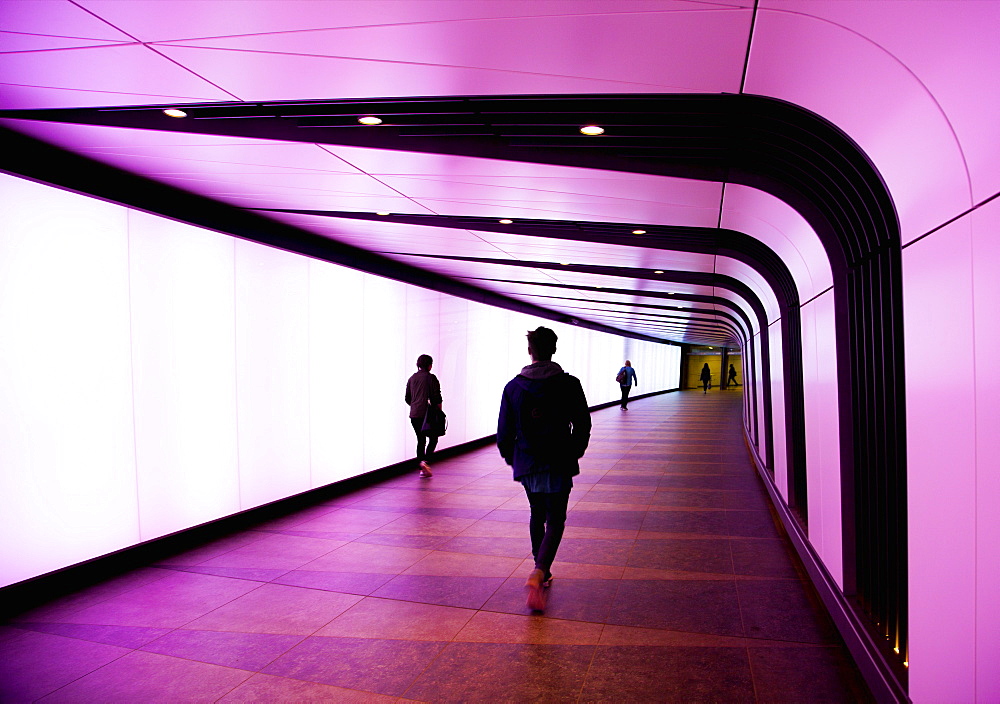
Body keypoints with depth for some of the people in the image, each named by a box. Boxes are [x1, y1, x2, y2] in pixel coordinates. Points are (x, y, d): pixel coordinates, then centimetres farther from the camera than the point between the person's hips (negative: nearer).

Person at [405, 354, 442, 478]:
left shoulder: (412, 378, 11)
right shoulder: (431, 378, -7)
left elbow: (407, 398, 15)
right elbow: (437, 397, -10)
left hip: (414, 415, 6)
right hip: (427, 414, -6)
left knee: (421, 440, 12)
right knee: (433, 439, 5)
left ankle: (422, 469, 10)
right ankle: (425, 460, -16)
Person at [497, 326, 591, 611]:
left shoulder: (513, 387, -2)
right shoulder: (569, 384, -6)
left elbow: (504, 432, 0)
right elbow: (582, 426, -2)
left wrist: (511, 457, 17)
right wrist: (575, 453, 15)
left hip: (526, 464, 3)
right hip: (558, 465, -3)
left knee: (537, 515, 22)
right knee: (555, 521, 3)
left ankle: (541, 571, 31)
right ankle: (538, 573, -17)